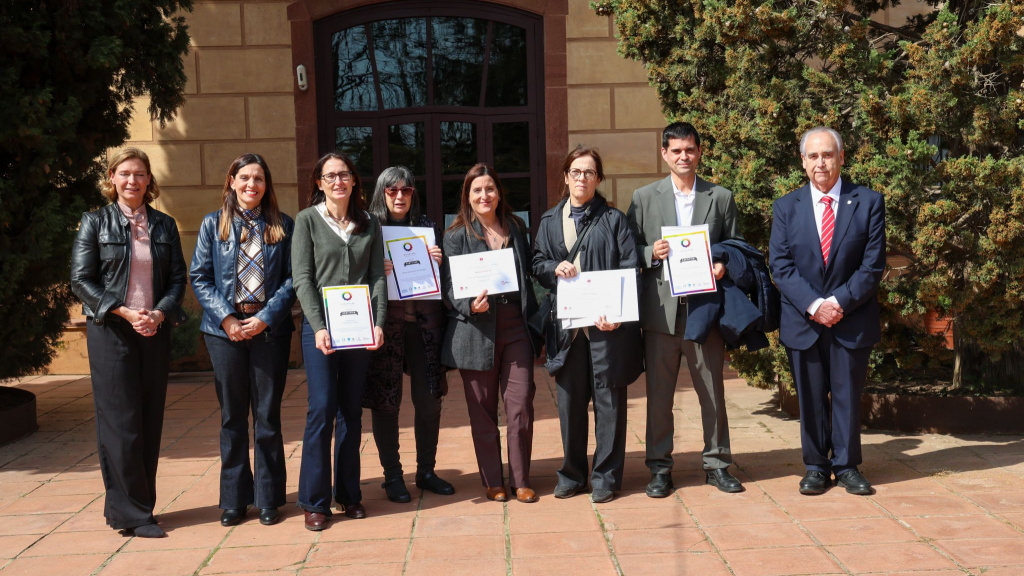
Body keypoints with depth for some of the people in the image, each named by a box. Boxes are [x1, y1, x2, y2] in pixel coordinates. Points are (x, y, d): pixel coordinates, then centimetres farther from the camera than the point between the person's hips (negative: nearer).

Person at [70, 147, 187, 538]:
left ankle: (139, 506, 15)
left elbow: (178, 278, 9)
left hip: (155, 330, 4)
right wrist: (124, 312, -14)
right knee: (120, 421, -4)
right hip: (110, 331, -3)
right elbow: (81, 280, -4)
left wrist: (160, 313, -9)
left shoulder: (164, 225, 11)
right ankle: (131, 513, 2)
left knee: (150, 420, 5)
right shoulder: (95, 222, 2)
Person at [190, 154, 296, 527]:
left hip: (270, 328, -1)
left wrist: (266, 317, -11)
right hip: (225, 329, 1)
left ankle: (268, 499, 14)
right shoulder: (213, 224, 7)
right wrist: (226, 317, -9)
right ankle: (234, 499, 18)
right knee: (232, 416, 8)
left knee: (267, 416, 4)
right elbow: (199, 277, 3)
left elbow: (292, 278, 1)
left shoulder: (283, 226, 6)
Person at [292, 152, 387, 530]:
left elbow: (378, 276, 7)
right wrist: (318, 326, -15)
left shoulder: (369, 224, 11)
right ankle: (314, 500, 3)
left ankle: (349, 494, 18)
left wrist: (378, 323, -6)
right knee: (322, 408, -7)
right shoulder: (307, 220, 2)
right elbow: (302, 278, -4)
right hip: (320, 325, -3)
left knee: (352, 411, 8)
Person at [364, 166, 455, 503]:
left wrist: (439, 262, -4)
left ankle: (426, 471, 21)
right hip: (384, 322, -3)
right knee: (385, 402, 1)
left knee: (429, 400, 5)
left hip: (424, 321, 3)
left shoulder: (427, 228, 12)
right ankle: (392, 476, 15)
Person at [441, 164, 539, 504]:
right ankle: (492, 481, 18)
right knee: (482, 411, 5)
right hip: (476, 332, -2)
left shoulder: (516, 229, 13)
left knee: (521, 406, -1)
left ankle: (521, 480, 12)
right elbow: (449, 287, -1)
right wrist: (470, 305, -20)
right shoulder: (457, 235, 2)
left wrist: (535, 322, 9)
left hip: (516, 326, 2)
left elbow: (527, 277, 16)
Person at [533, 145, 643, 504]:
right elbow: (537, 264, 16)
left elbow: (629, 269, -3)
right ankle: (572, 474, 21)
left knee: (608, 399, 1)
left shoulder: (614, 219, 4)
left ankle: (606, 476, 12)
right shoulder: (549, 222, 14)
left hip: (607, 325, -3)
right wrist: (554, 269, -8)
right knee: (569, 400, 8)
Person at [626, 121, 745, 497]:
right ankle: (659, 468, 15)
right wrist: (651, 253, -12)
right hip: (661, 311, 0)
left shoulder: (721, 198, 10)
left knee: (713, 392, 7)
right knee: (659, 395, 5)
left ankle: (717, 463, 21)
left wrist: (724, 266, -9)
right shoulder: (644, 198, 8)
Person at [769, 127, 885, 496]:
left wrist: (841, 302, -15)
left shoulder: (868, 203, 1)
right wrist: (813, 305, -15)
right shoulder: (785, 208, 5)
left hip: (852, 320, -1)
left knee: (848, 395, 7)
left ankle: (847, 466, 20)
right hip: (802, 321, 1)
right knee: (810, 398, 7)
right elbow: (780, 266, -3)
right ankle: (816, 466, 19)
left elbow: (873, 265, -4)